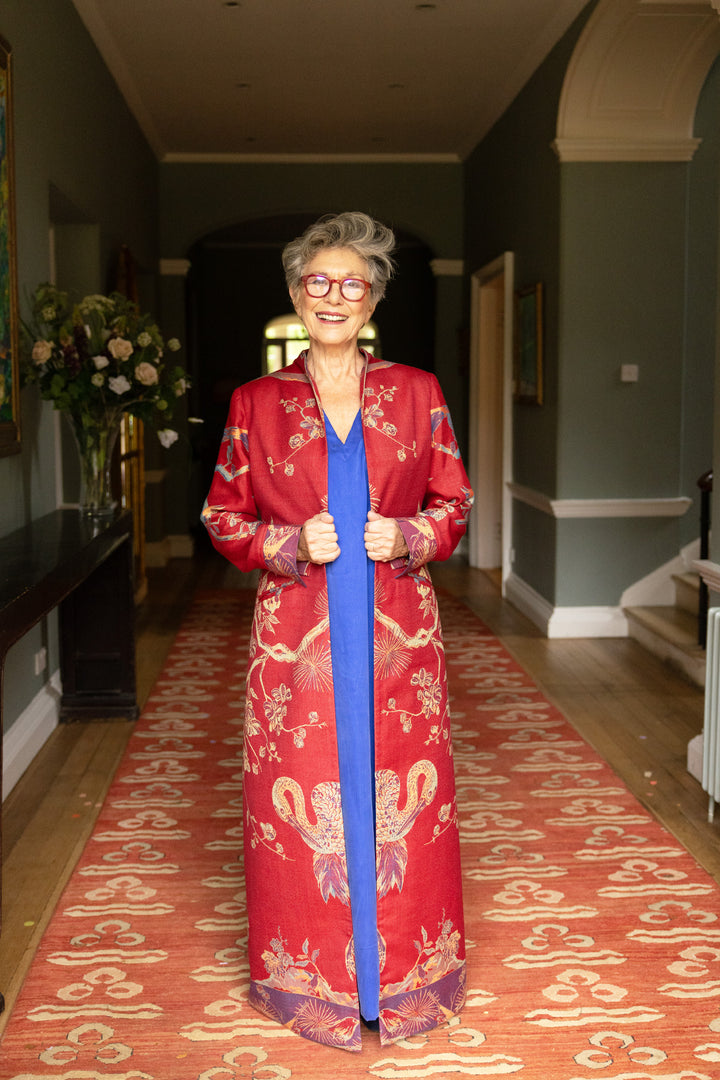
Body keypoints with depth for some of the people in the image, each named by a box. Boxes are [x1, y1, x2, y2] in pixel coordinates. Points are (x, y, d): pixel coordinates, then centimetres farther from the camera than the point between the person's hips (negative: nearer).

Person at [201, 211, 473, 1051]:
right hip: (296, 635, 0)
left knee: (401, 789, 7)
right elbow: (223, 517, 6)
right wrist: (291, 544, -11)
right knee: (301, 798, 5)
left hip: (397, 634, 1)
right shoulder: (255, 404, 3)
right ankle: (309, 973, 25)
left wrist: (408, 537, -10)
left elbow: (453, 502, 9)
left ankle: (407, 968, 26)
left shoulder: (417, 393, 4)